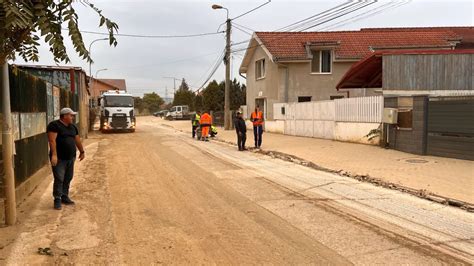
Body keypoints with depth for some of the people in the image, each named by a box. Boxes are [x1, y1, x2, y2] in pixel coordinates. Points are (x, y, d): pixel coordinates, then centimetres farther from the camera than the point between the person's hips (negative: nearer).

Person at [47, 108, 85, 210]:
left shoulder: (73, 127, 15)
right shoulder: (54, 125, -10)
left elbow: (77, 140, 24)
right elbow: (52, 140, -18)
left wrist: (82, 151, 27)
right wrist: (54, 154, -26)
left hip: (71, 158, 7)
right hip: (59, 158, -7)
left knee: (68, 178, 11)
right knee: (59, 179, -7)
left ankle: (64, 197, 23)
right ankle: (57, 199, 2)